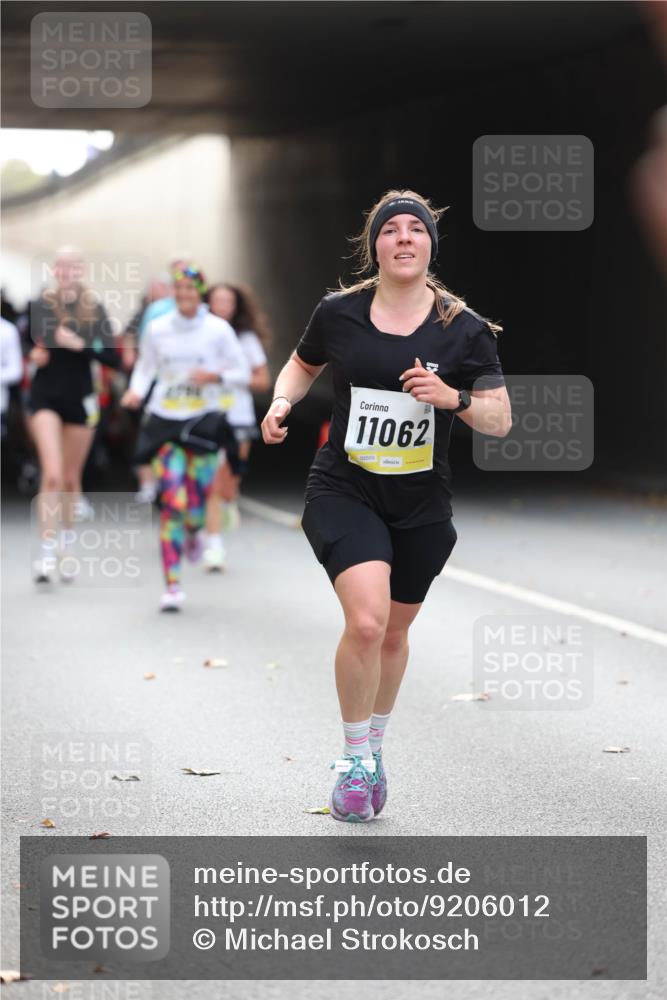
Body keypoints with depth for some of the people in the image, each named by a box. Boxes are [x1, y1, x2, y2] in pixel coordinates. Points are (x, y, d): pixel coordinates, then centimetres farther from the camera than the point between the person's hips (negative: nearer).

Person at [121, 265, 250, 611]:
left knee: (196, 510, -3)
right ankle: (172, 586, -5)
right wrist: (136, 390, -4)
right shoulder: (157, 329, 3)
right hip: (165, 423, 1)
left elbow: (243, 374, 4)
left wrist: (215, 376, -15)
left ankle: (192, 533, 38)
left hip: (204, 422, -1)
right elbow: (145, 367, 16)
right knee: (171, 503, -11)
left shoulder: (219, 329, -1)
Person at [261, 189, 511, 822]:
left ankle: (375, 747, 41)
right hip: (344, 491, -2)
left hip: (421, 508, 2)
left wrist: (454, 397, -22)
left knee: (393, 632, 16)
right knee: (366, 620, -22)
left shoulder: (465, 330, -5)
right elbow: (302, 364, 15)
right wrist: (281, 401, -5)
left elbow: (500, 420, -3)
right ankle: (354, 758, -3)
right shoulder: (338, 313, -5)